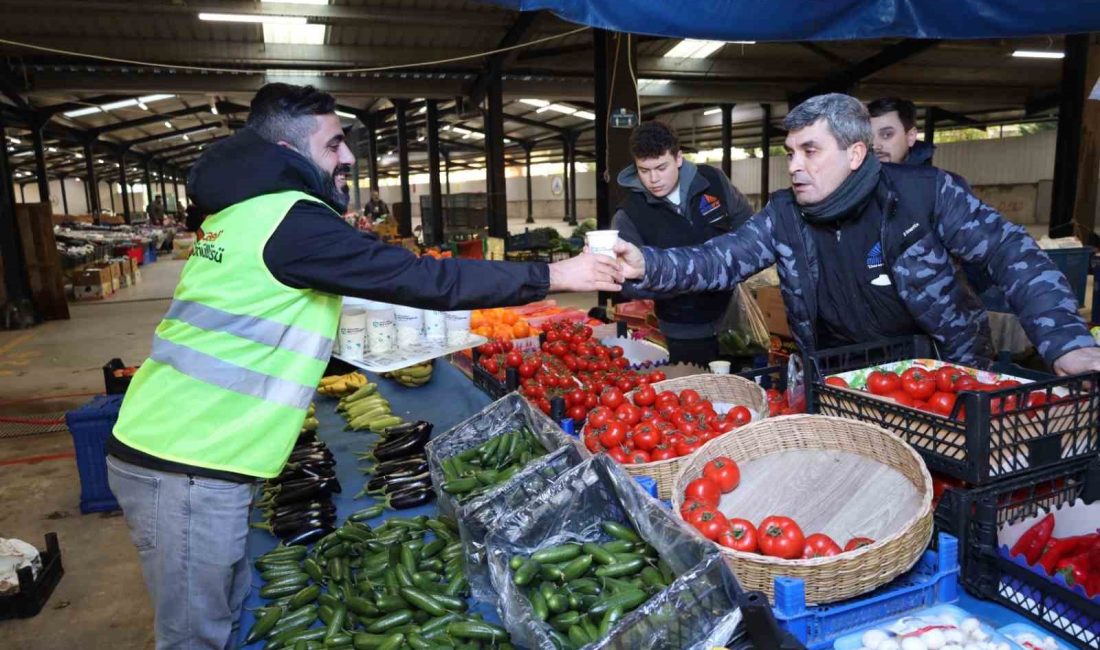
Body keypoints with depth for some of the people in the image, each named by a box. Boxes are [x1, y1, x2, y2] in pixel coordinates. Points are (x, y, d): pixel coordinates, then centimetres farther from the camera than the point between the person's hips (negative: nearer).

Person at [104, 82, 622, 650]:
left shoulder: (249, 209, 12)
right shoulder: (288, 218, -18)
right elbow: (416, 278, -21)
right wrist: (550, 276, -15)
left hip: (171, 445, 9)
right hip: (186, 468, -9)